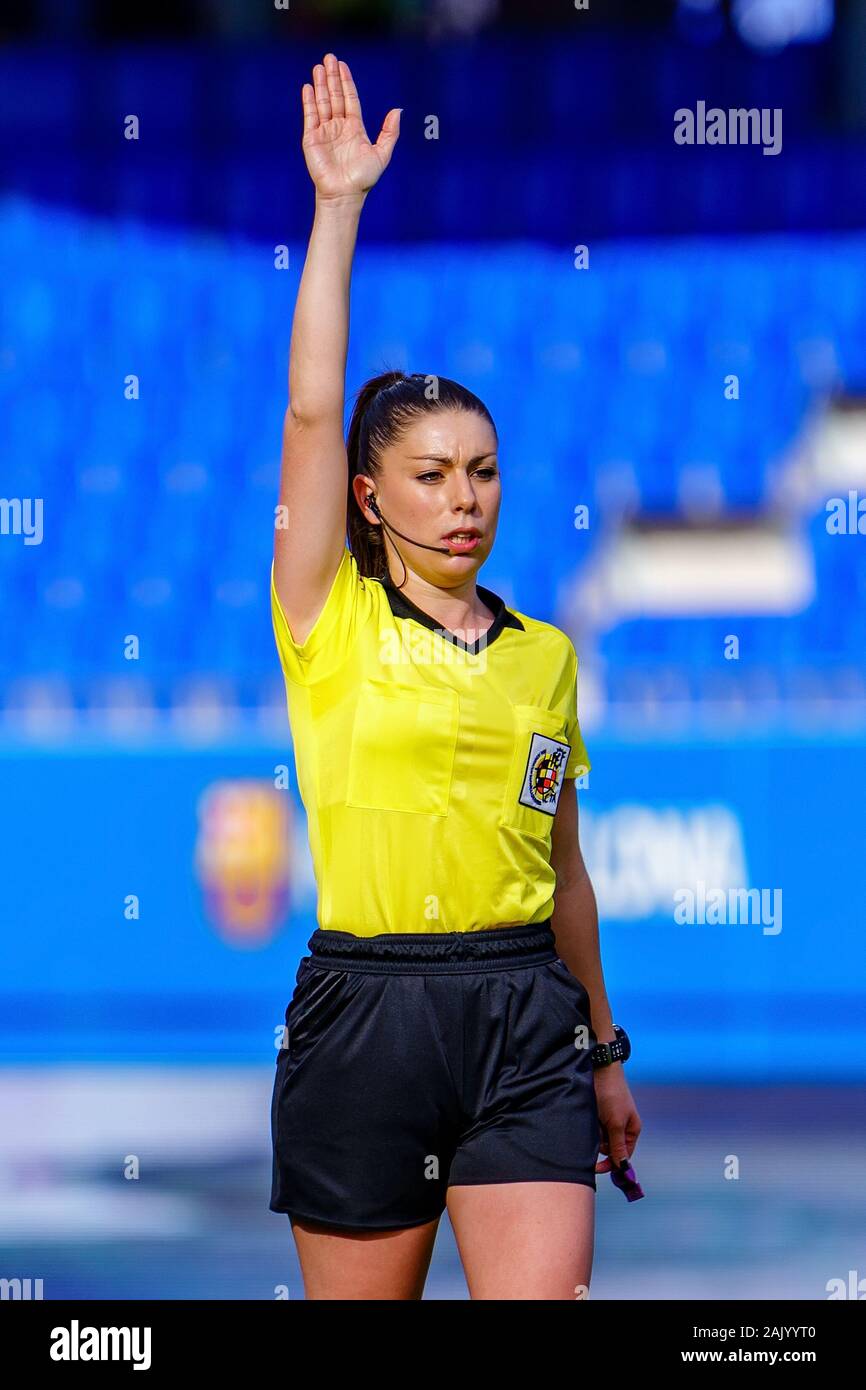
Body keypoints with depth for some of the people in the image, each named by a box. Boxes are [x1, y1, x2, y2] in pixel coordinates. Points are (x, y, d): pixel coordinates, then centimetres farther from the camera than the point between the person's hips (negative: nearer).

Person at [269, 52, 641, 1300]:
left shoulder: (547, 655, 11)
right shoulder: (330, 626, 2)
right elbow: (312, 409, -7)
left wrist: (604, 1052, 21)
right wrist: (339, 207, -7)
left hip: (524, 1016, 2)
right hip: (364, 1013, -2)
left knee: (547, 1299, -11)